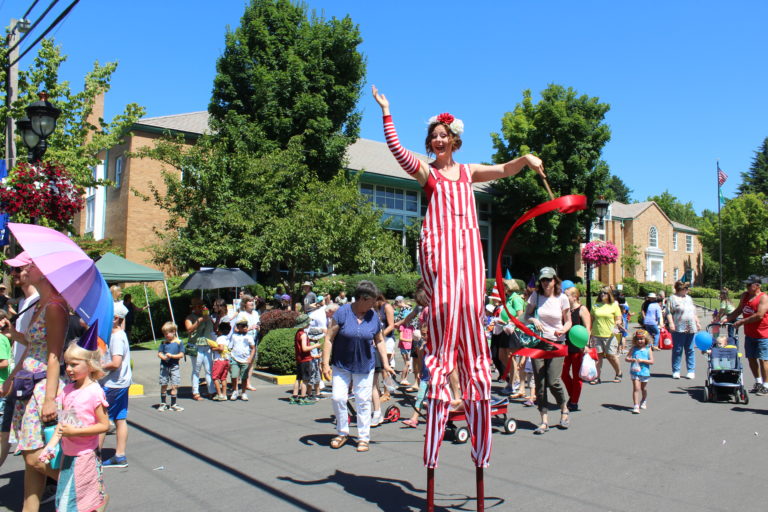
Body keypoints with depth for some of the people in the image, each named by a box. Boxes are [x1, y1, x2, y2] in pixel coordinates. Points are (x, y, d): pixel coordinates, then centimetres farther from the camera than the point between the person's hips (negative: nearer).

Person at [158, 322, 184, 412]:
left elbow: (181, 354, -5)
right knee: (163, 385, 8)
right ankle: (163, 404, 21)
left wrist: (172, 356, -17)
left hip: (174, 366, -2)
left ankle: (173, 404, 10)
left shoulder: (178, 342, -3)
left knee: (174, 385, -1)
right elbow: (159, 353, 5)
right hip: (164, 366, 2)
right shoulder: (164, 343, 5)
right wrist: (163, 357, -15)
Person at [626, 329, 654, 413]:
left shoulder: (648, 349, 0)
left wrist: (642, 360, -17)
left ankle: (643, 402, 44)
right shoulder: (633, 348, 3)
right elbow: (627, 358, 2)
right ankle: (636, 406, -14)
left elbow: (651, 361, -5)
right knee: (636, 388, -11)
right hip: (635, 372, -1)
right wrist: (632, 360, -17)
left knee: (643, 388, 18)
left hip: (644, 372, 1)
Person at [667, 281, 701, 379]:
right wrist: (671, 323, -18)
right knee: (677, 350, -1)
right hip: (679, 329, -6)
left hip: (691, 329, 6)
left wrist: (697, 323, 20)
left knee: (690, 350, 6)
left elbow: (694, 312, 26)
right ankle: (676, 371, 5)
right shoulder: (672, 298, -2)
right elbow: (669, 312, -8)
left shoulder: (689, 298, 20)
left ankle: (691, 371, 12)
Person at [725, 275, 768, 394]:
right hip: (749, 334, 7)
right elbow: (738, 310, 18)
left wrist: (741, 322, -20)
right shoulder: (745, 295, 9)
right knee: (751, 358, 11)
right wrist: (727, 319, 5)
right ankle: (758, 382, 25)